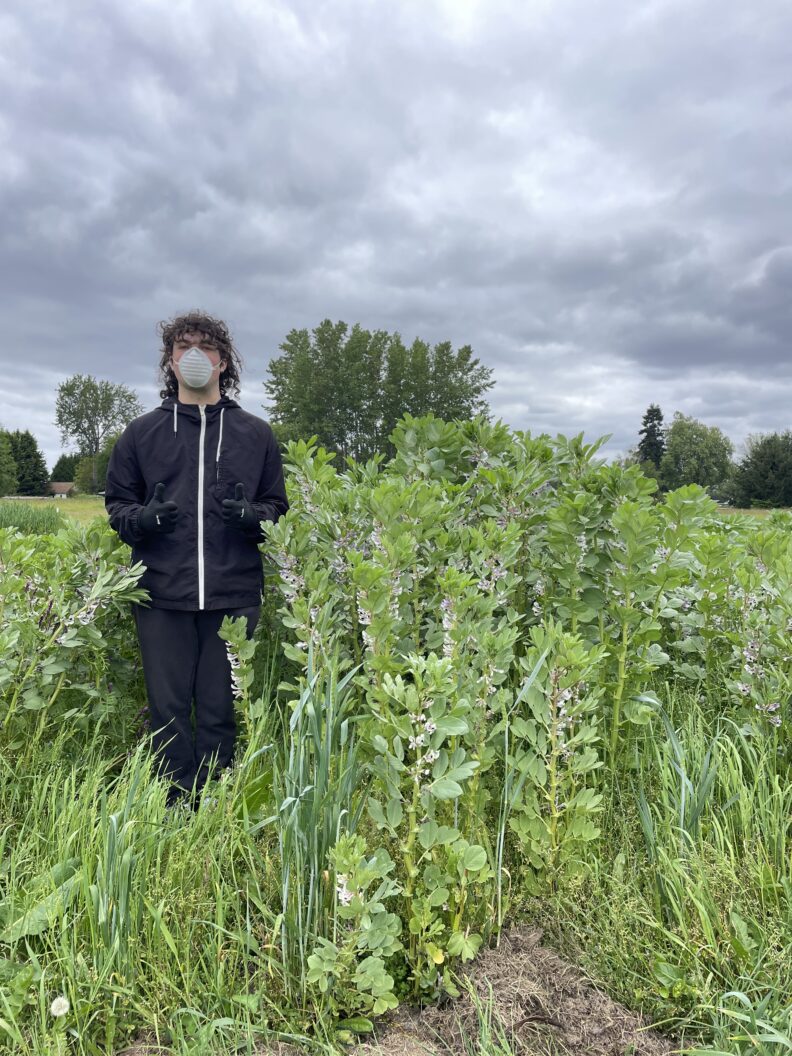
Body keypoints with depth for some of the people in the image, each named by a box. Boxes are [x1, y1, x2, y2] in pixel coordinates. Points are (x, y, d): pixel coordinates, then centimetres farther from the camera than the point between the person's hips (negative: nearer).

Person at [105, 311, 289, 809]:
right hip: (163, 595, 1)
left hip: (234, 595, 0)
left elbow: (279, 506, 13)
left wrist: (251, 515, -10)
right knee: (168, 711, 4)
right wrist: (142, 518, -8)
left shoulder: (256, 434, 10)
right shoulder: (142, 433, 10)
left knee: (219, 712, 5)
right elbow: (116, 504, 14)